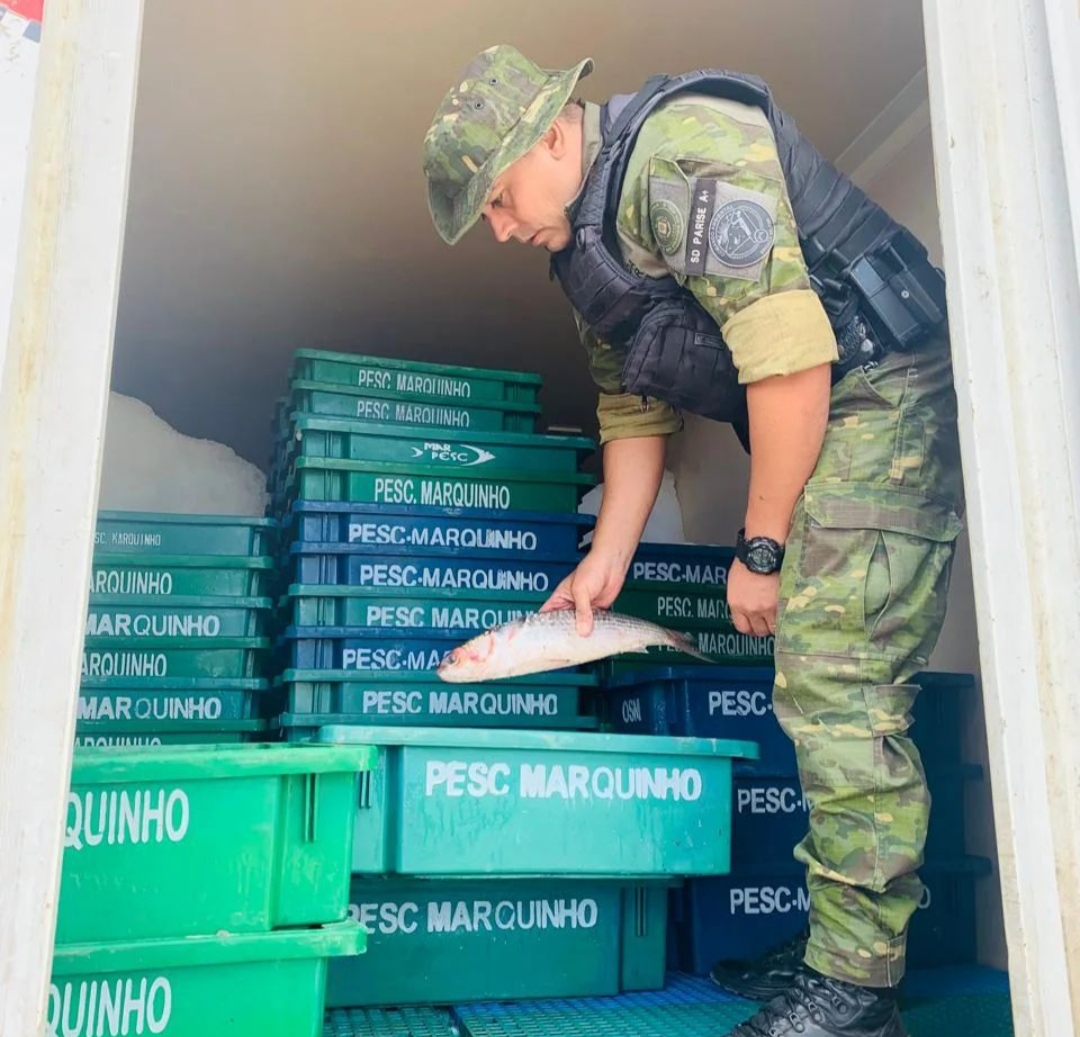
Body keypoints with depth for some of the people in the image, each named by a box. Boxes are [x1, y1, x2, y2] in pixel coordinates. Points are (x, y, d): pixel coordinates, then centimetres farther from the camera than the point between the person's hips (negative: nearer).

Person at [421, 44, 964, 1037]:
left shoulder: (681, 149, -17)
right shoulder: (586, 245, 13)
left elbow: (790, 361, -22)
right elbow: (634, 413, 16)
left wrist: (761, 550, -16)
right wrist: (606, 563, 9)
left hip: (882, 397, -9)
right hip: (812, 423, 9)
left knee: (835, 684, -14)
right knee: (824, 685, 7)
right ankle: (843, 942, 16)